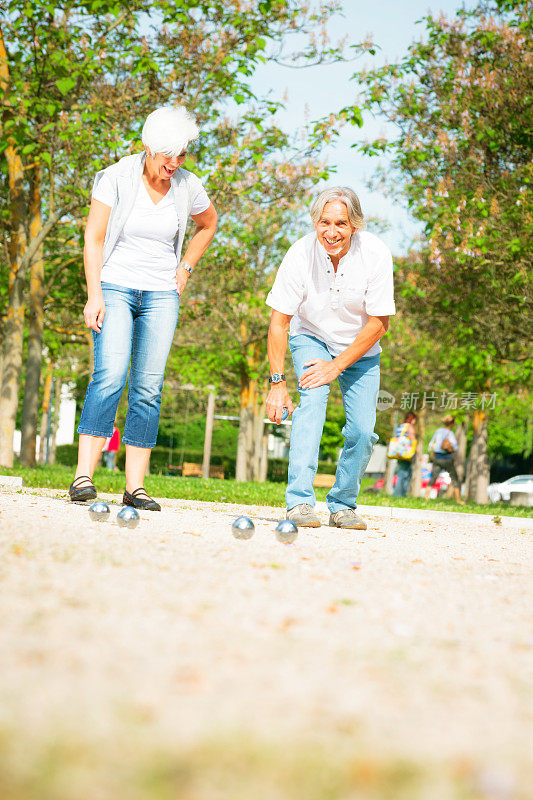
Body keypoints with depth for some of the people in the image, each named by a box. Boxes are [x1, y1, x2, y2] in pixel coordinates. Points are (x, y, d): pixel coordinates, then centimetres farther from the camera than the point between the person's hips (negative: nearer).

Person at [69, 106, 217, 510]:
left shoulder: (188, 186, 1)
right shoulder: (117, 177, -9)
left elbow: (209, 223, 21)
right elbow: (93, 237, -6)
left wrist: (186, 267, 11)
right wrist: (94, 294, -13)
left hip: (162, 295, 3)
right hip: (115, 287, -3)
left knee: (149, 386, -4)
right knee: (110, 375, -19)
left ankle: (135, 485, -2)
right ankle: (84, 475, -21)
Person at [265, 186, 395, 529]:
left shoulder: (376, 254, -25)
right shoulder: (301, 254, -24)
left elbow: (379, 323, -19)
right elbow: (279, 321, -16)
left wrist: (335, 366, -21)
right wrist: (277, 382, -18)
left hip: (360, 348, 1)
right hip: (311, 338, -1)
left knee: (362, 430, -11)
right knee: (312, 398, -27)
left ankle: (342, 505, 11)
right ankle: (300, 500, -28)